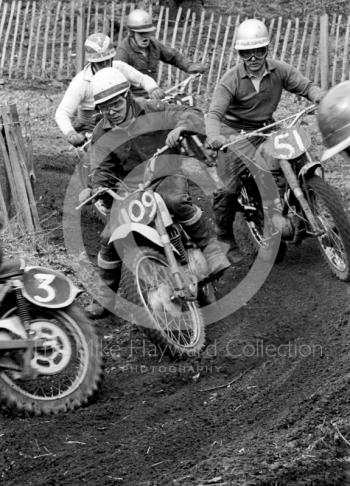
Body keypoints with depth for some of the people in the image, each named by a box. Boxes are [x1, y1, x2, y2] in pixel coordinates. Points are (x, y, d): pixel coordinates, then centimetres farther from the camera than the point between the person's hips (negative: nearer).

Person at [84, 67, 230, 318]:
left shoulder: (151, 111, -7)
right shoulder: (102, 134, 2)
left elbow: (193, 114, -11)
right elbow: (101, 170, -4)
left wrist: (179, 127, -34)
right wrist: (99, 192, -26)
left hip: (167, 175, -4)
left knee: (176, 201, -40)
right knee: (110, 239, -6)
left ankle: (209, 246, -23)